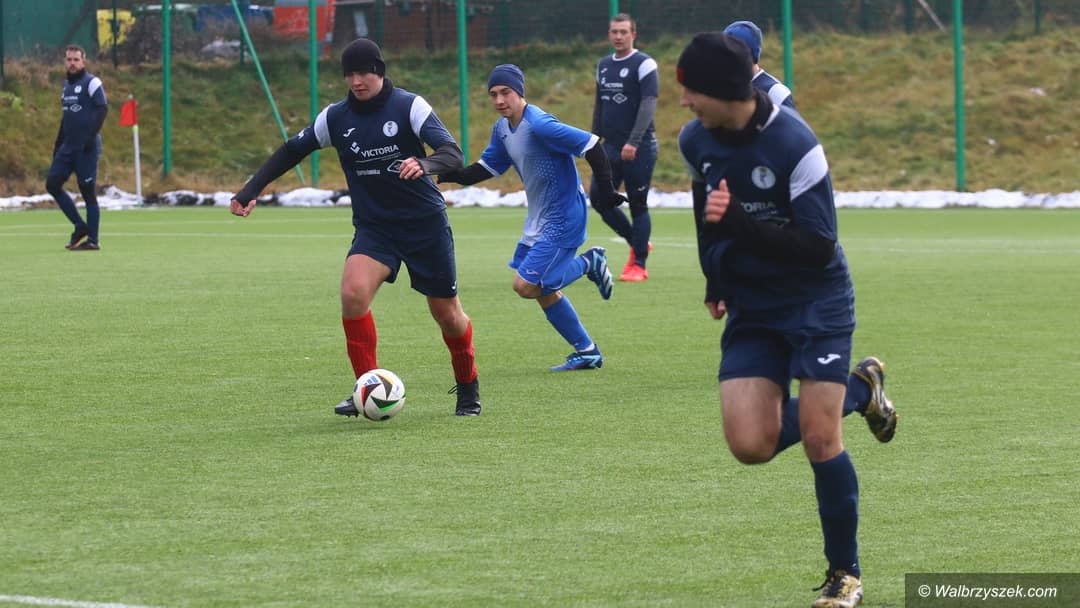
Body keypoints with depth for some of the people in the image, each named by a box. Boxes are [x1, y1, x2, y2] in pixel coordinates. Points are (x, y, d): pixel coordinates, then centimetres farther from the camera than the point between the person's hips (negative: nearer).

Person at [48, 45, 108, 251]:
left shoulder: (91, 82, -7)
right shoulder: (67, 84, 17)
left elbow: (102, 109, -15)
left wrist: (92, 135, -23)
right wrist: (58, 143, 21)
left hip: (87, 148, -8)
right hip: (68, 146, 8)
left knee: (88, 191, -6)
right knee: (52, 184, 0)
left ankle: (92, 240, -1)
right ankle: (80, 226, 9)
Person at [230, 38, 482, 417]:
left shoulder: (410, 107, -12)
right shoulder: (336, 117, -2)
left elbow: (453, 154, -23)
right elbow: (292, 151, 10)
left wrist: (425, 165, -45)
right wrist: (251, 190, 1)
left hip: (426, 223, -2)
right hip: (373, 226, 2)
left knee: (447, 314, 7)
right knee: (353, 291, -26)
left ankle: (467, 389, 35)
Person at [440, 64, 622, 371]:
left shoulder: (539, 125, -24)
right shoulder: (502, 128, 4)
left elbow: (590, 145, -25)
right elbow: (488, 167, 16)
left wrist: (605, 189, -24)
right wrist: (451, 175, 1)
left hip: (563, 218, -9)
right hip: (538, 219, 9)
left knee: (526, 285, -15)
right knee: (542, 291, 13)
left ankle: (589, 264, 5)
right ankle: (587, 352, 25)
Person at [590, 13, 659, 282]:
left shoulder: (644, 65, -9)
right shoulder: (604, 65, 13)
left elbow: (648, 105, -17)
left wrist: (633, 143, -25)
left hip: (639, 148, -7)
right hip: (611, 147, 7)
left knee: (638, 205, -2)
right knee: (598, 198, 0)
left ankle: (639, 265, 5)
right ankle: (637, 242, 18)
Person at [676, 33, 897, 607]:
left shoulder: (794, 145, -24)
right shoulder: (695, 141, -3)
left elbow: (819, 248, -24)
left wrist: (736, 223, -33)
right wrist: (714, 280, 25)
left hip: (816, 303, -6)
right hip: (750, 310, 6)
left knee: (819, 437, -12)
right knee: (750, 445, -9)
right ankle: (859, 389, 19)